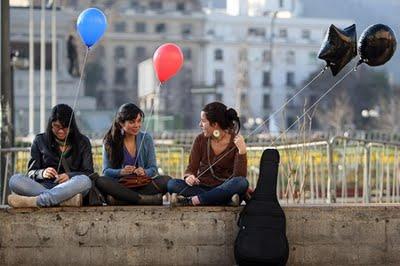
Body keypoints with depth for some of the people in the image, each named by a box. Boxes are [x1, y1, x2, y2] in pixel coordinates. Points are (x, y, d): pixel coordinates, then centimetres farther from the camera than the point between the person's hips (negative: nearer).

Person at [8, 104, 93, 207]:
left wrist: (70, 176, -16)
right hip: (44, 186, 1)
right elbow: (31, 173, 10)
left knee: (84, 181, -36)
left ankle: (33, 201, -41)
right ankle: (66, 199, -39)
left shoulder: (83, 142, 11)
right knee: (15, 180, -27)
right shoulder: (40, 141, 12)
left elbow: (89, 173, 5)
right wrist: (42, 173, -14)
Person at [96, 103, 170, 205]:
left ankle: (119, 199, -33)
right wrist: (121, 172, -21)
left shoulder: (146, 139, 8)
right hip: (120, 184, -1)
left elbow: (153, 169, 6)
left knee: (166, 180, -27)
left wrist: (144, 172, -18)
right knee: (100, 181, -32)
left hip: (142, 185, 2)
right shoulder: (110, 141, 3)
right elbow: (106, 171, 0)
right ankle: (143, 199, -35)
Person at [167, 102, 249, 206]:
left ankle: (190, 201, -34)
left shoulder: (235, 142, -6)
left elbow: (239, 176, -15)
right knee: (172, 184, -23)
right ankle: (226, 199, -32)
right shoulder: (201, 140, 3)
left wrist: (242, 151, -29)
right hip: (202, 187, 3)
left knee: (242, 183, -34)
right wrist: (189, 177, -20)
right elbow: (191, 168, 3)